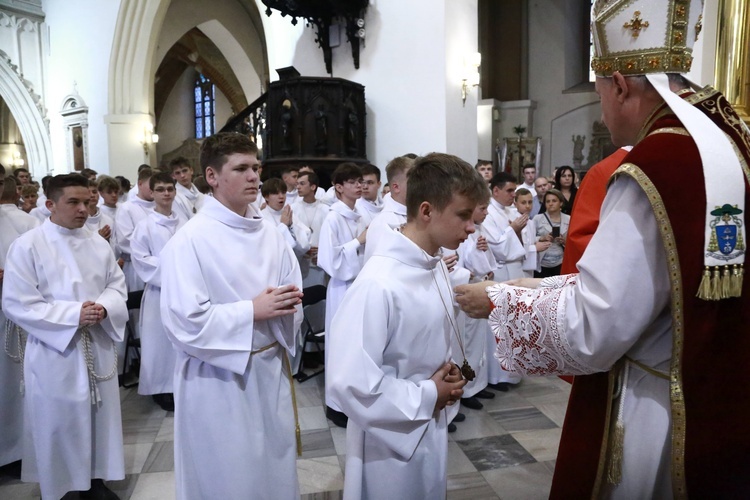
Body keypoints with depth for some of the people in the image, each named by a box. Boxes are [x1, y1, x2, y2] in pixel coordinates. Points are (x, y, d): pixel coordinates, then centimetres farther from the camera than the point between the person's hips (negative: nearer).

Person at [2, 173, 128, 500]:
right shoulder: (27, 246, -9)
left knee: (99, 416, 14)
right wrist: (73, 314, -20)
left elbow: (117, 285, 8)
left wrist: (103, 307, -14)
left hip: (98, 347, 5)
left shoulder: (98, 244, 5)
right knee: (58, 424, 6)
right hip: (54, 353, -4)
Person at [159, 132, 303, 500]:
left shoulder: (269, 233, 4)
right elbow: (183, 321, -21)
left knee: (275, 468, 20)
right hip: (218, 379, -5)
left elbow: (292, 288, 11)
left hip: (271, 368, 6)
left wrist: (288, 301, -12)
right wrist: (252, 310, -20)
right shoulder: (189, 240, -16)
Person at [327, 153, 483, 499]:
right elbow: (349, 383, -30)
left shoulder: (436, 267, -1)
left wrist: (451, 371, -4)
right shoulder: (379, 285, -29)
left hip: (433, 432, 8)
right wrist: (428, 396, -20)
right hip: (393, 444, -7)